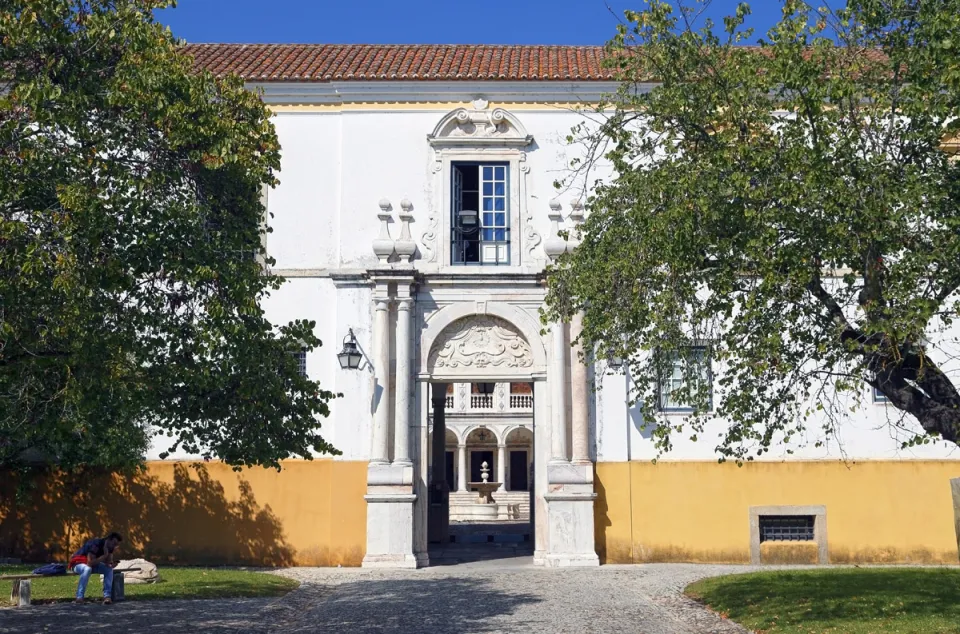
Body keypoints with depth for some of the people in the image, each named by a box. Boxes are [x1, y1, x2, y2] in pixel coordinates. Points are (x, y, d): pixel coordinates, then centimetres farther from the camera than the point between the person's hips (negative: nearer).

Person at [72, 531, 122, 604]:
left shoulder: (109, 547, -6)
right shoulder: (95, 544, -30)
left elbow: (108, 562, -6)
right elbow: (90, 563, -36)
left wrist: (111, 564, -29)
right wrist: (104, 555, -35)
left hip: (93, 564, 7)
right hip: (78, 563, -7)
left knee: (109, 569, -17)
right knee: (87, 569, -40)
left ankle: (107, 596, -23)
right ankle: (79, 598, -38)